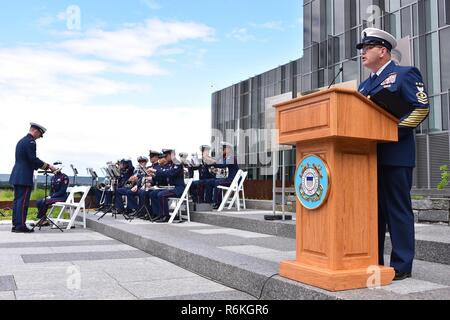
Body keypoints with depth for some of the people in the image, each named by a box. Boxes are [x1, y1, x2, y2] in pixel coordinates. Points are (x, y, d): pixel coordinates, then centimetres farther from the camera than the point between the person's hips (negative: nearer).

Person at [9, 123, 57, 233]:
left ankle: (15, 225, 15)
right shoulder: (30, 142, -12)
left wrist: (43, 167, 23)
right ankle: (21, 225, -5)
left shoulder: (21, 141, 19)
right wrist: (48, 166, -11)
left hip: (16, 176, 10)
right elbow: (33, 159, -19)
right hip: (24, 177, -10)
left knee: (17, 200, 11)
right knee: (23, 201, -7)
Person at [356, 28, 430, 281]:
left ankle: (401, 266, 5)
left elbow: (421, 108, -10)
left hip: (394, 155, -7)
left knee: (398, 210, -3)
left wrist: (393, 130, -18)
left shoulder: (405, 74, 1)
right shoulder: (365, 84, 23)